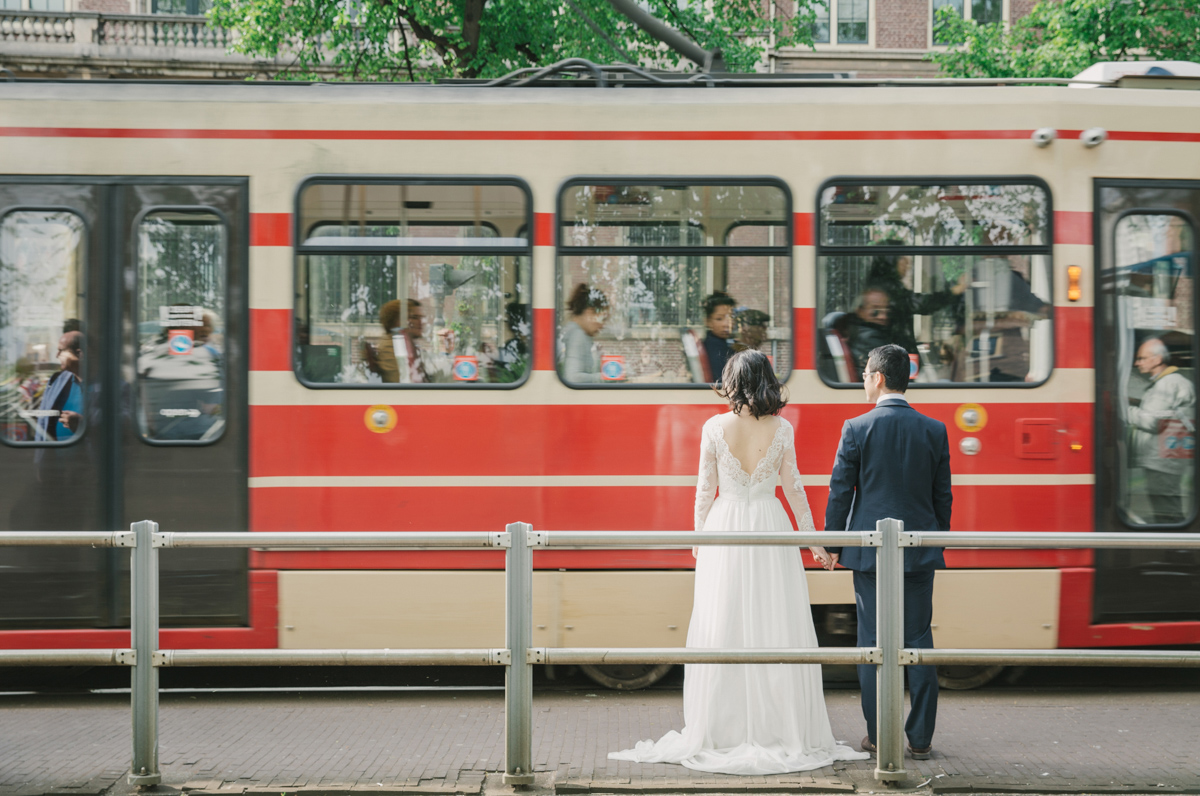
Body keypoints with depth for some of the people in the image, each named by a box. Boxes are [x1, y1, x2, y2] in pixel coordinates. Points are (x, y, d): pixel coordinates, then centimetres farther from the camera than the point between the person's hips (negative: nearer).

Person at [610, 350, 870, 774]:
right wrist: (814, 541, 9)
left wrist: (699, 537, 12)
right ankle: (782, 730, 6)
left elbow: (706, 488, 0)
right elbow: (793, 488, 1)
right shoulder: (782, 429, -2)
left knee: (723, 629, 4)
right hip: (771, 530, 0)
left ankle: (721, 734, 8)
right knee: (776, 630, 4)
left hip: (725, 530, 0)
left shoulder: (714, 427, -4)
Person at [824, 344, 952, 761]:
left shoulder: (856, 429, -6)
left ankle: (878, 736, 8)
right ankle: (920, 738, 7)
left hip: (869, 552, -2)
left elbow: (840, 491, -4)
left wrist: (832, 545, 6)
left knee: (873, 643, 5)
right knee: (918, 641, 6)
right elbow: (943, 496, 6)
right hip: (920, 553, 2)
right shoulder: (934, 430, 1)